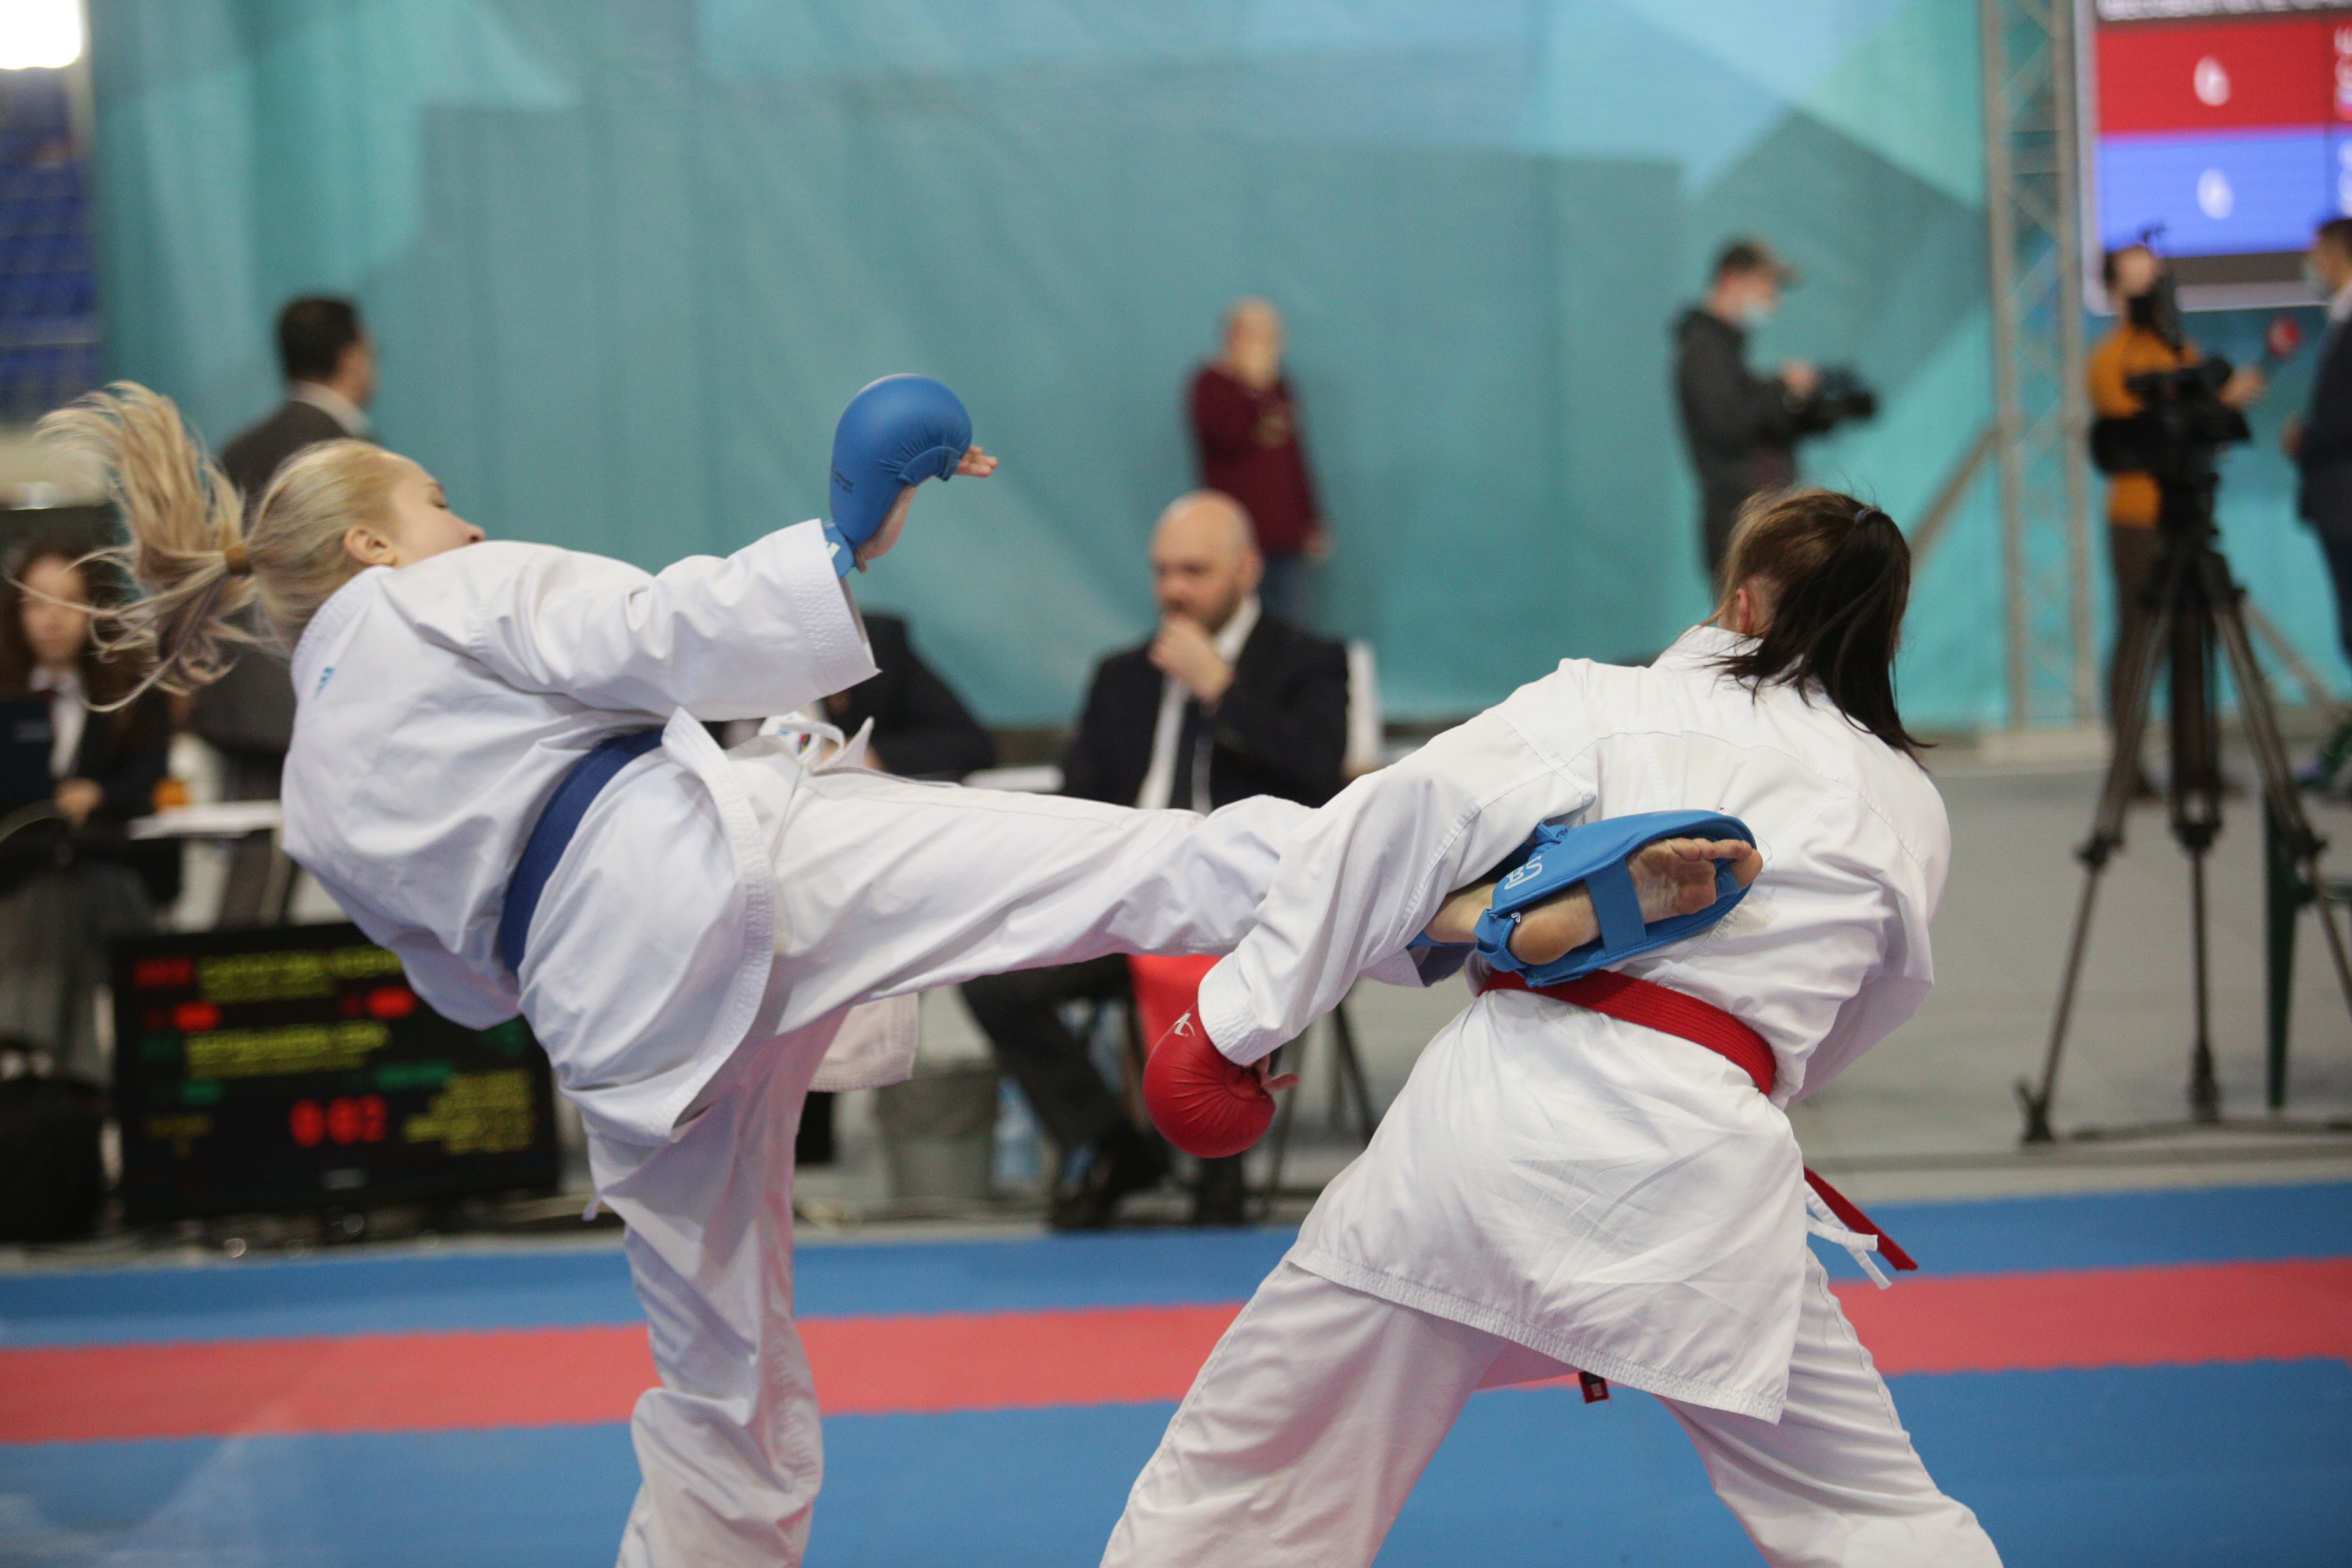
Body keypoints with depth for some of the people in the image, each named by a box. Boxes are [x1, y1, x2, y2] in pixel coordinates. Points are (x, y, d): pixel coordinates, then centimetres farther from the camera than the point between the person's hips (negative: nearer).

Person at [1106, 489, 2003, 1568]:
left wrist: (1235, 1020, 4)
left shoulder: (1600, 707, 6)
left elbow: (1390, 833, -1)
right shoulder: (1907, 811, 14)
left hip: (1490, 1109, -1)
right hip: (1698, 1170, 1)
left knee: (1240, 1480, 12)